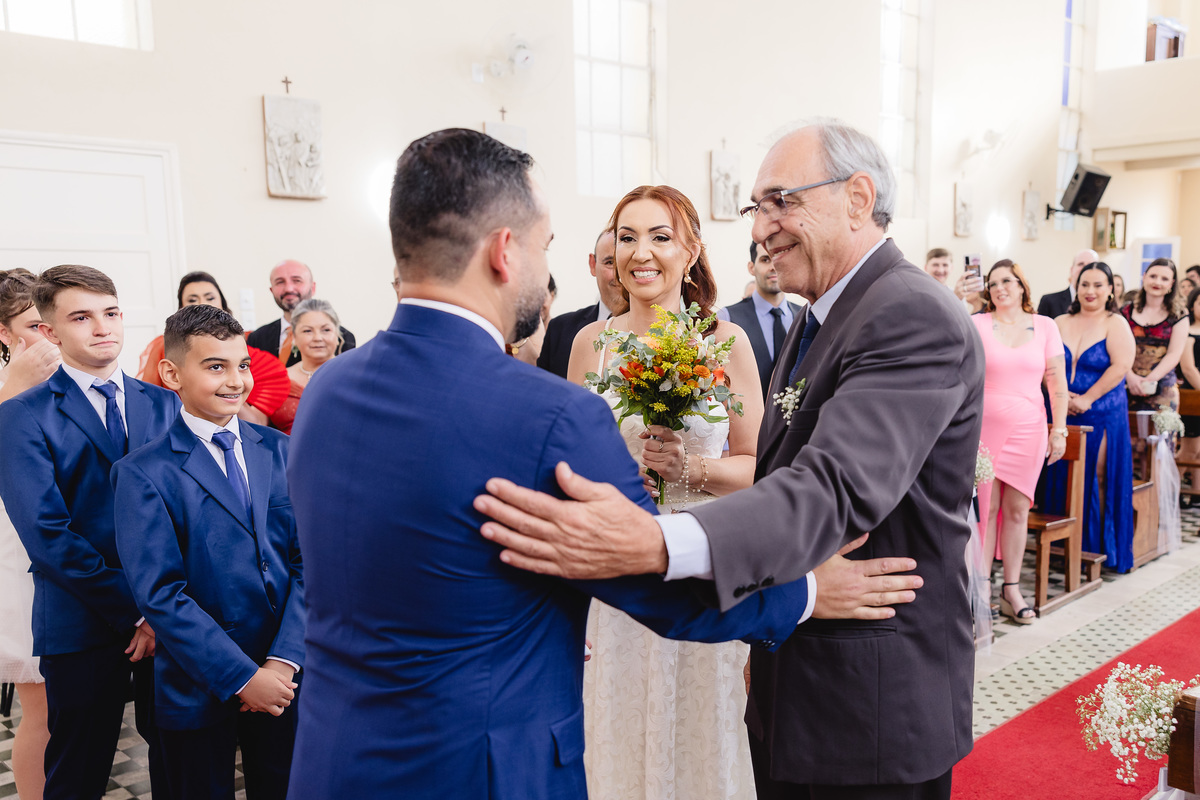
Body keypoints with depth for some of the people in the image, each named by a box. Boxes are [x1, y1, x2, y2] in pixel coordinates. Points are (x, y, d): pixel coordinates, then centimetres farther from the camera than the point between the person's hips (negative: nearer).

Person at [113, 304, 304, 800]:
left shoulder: (278, 450, 2)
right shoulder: (142, 474, -9)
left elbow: (306, 560, -2)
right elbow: (160, 593, -15)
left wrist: (284, 660, -11)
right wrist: (242, 677, -17)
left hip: (285, 679, 3)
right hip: (198, 691, -3)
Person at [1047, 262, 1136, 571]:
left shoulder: (1115, 324, -1)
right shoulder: (1060, 323, 9)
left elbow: (1121, 366, -12)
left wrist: (1087, 399, -15)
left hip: (1102, 415, -3)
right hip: (1061, 414, 3)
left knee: (1097, 478, 1)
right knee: (1062, 477, 5)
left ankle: (1097, 546, 12)